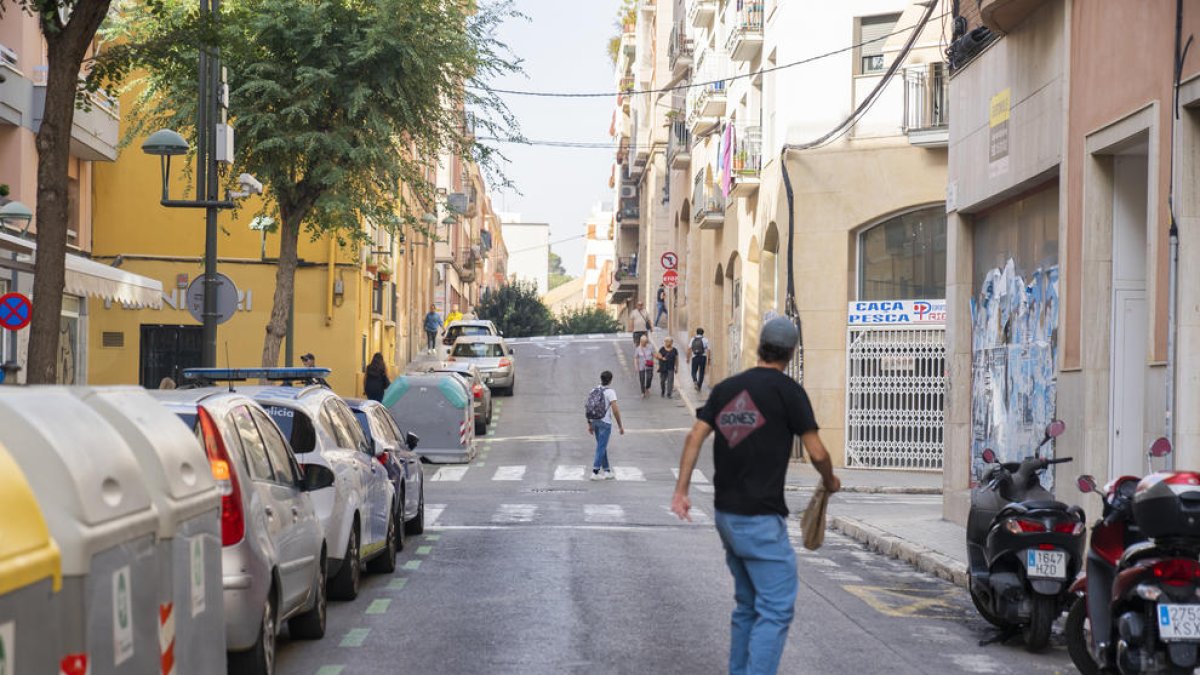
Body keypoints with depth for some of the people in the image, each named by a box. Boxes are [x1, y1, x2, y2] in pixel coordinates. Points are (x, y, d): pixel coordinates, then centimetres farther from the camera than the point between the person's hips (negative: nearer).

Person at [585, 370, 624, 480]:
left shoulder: (593, 391, 6)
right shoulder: (610, 392, -13)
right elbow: (615, 410, -17)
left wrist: (589, 424, 17)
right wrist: (620, 425, -10)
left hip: (595, 421, 6)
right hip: (605, 422, -6)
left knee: (601, 446, 15)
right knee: (601, 447, -2)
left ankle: (606, 470, 21)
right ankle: (595, 472, -4)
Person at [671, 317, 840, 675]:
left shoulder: (726, 388, 10)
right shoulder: (787, 391, -8)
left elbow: (695, 436, 3)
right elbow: (817, 453, -7)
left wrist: (681, 490, 2)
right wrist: (830, 481, 12)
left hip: (726, 513, 7)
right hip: (761, 518, -7)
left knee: (747, 606, 18)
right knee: (776, 609, -6)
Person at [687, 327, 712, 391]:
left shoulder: (693, 339, 4)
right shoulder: (705, 340, 0)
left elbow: (689, 349, -4)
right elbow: (708, 350, -5)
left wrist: (688, 358, 0)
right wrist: (709, 359, 1)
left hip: (694, 357, 1)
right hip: (703, 357, -1)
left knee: (694, 372, 12)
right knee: (701, 372, 12)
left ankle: (695, 381, -17)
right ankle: (699, 386, 13)